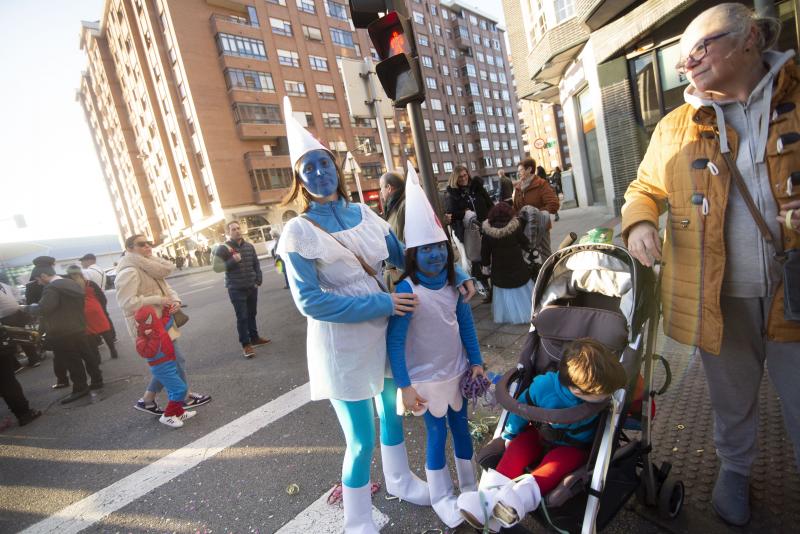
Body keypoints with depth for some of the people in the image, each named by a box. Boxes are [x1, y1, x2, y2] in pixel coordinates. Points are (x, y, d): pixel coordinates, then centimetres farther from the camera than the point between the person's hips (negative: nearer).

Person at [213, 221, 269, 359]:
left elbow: (256, 264, 13)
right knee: (242, 317, -2)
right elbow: (216, 267, -12)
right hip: (236, 289, -4)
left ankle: (254, 338, 31)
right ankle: (246, 344, 8)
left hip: (251, 287, 4)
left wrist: (258, 280, 5)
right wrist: (232, 260, -24)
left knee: (252, 314, 15)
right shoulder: (223, 248, -7)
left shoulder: (249, 246, 6)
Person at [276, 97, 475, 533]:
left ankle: (400, 481, 52)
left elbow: (405, 257, 8)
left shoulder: (362, 213, 1)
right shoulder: (300, 232, -13)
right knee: (361, 440, 4)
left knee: (392, 410, 23)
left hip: (381, 333, 5)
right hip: (341, 344, -5)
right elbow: (309, 301, -19)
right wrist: (382, 303, -21)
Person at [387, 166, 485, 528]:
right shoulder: (406, 290, -23)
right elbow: (394, 342, -20)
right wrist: (405, 386, -19)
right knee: (436, 434, 11)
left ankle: (469, 486, 45)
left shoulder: (453, 283, -6)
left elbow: (466, 323, 4)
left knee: (461, 426, 21)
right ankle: (441, 498, 36)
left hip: (457, 370, 5)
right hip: (426, 377, -5)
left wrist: (476, 361, 6)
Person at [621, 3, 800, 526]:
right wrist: (639, 223, -10)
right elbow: (645, 188, 11)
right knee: (732, 400, 20)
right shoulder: (676, 127, 6)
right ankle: (735, 469, 44)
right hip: (717, 296, 2)